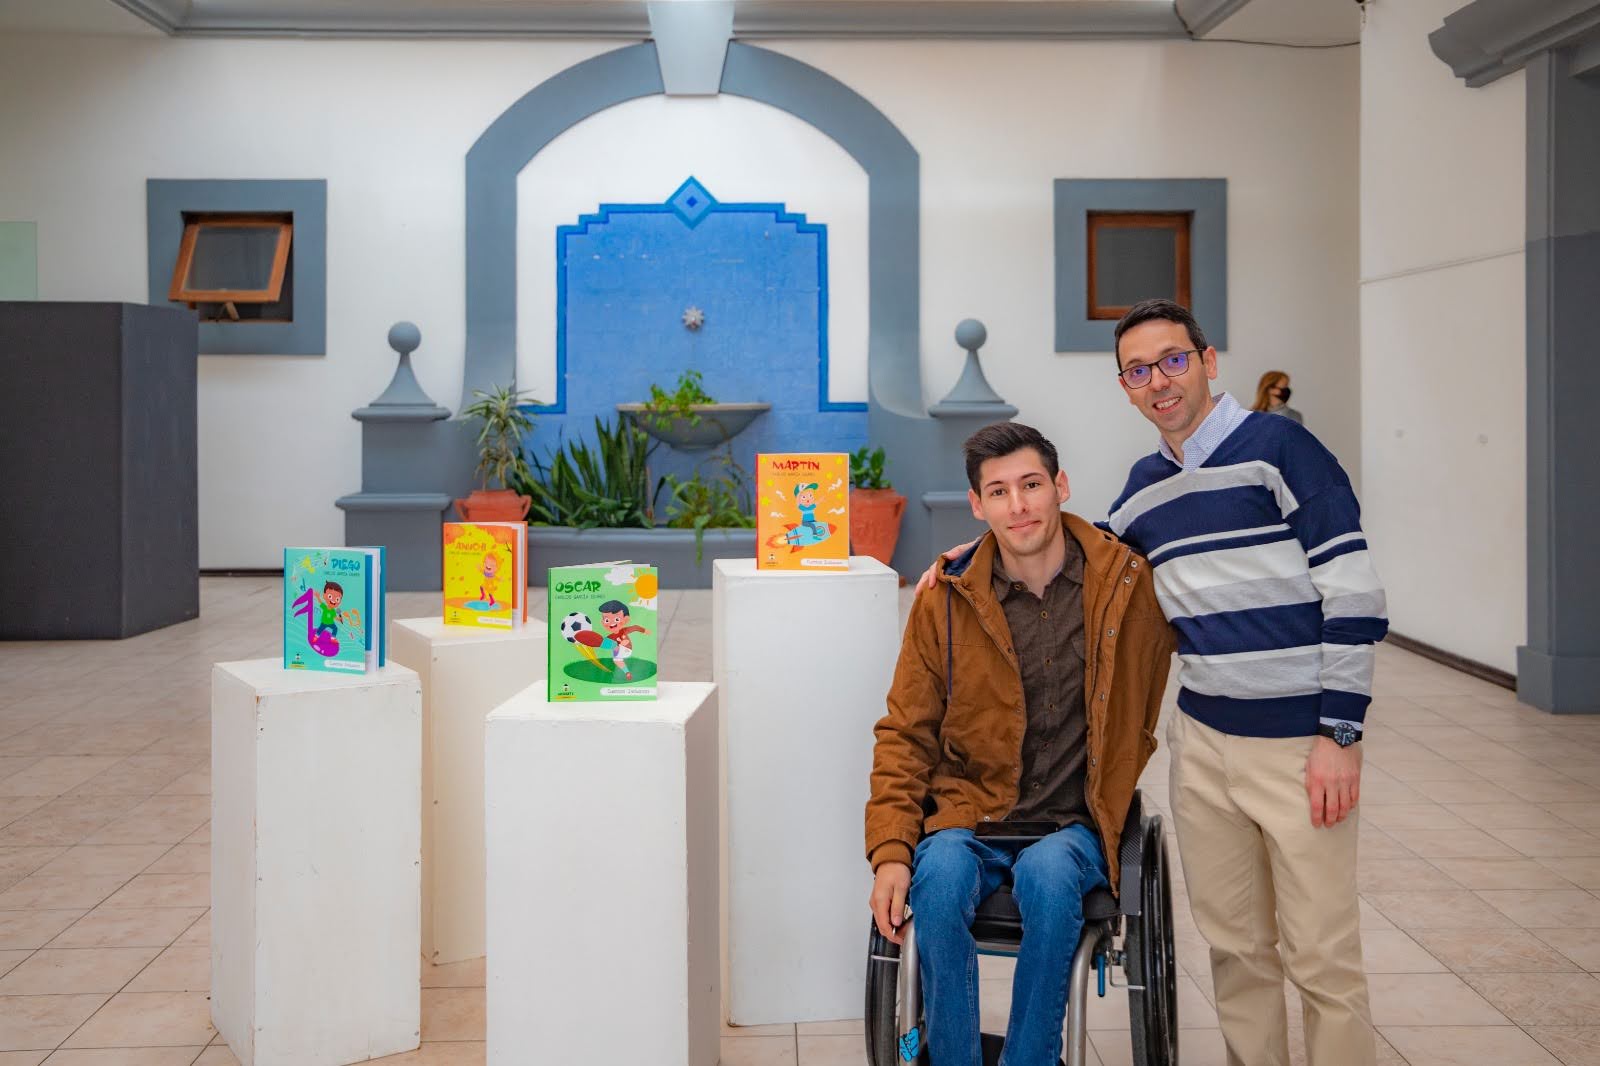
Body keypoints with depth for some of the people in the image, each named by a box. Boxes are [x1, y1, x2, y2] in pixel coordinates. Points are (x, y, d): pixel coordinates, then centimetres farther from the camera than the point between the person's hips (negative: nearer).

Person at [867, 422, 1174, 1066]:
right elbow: (905, 735, 5)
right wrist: (891, 851, -9)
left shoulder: (1131, 583, 0)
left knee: (1047, 875, -34)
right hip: (970, 813, 1)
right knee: (941, 881, -32)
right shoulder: (946, 599, 0)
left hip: (1076, 824, 0)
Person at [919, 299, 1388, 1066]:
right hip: (1203, 742, 6)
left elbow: (1352, 595, -13)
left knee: (1321, 957, 1)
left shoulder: (1279, 449, -10)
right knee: (1233, 945, 15)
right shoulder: (1144, 486, 10)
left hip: (1299, 744, -6)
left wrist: (1339, 735, -15)